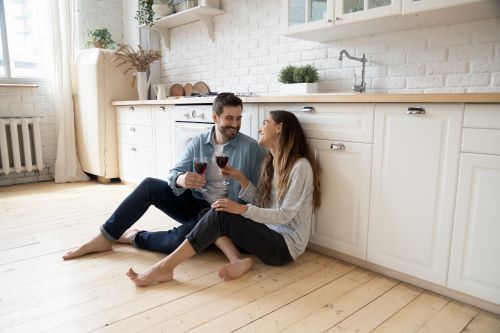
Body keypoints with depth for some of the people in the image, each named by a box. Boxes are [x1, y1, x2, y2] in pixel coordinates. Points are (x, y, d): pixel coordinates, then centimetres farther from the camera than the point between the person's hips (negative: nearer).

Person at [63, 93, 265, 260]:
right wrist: (180, 180, -30)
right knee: (149, 185, -18)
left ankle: (134, 237, -1)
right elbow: (174, 173, -5)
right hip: (192, 202, 4)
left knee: (179, 240, -31)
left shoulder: (250, 147, -13)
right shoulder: (199, 142, 0)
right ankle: (105, 238, -9)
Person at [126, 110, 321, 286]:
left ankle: (165, 267, -22)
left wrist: (242, 209, -26)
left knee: (220, 215, -25)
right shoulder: (271, 162, 12)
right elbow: (261, 203, 11)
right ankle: (238, 260, -23)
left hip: (286, 245, -8)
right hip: (269, 235, 8)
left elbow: (285, 215, -18)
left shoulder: (300, 166, -14)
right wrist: (241, 178, -1)